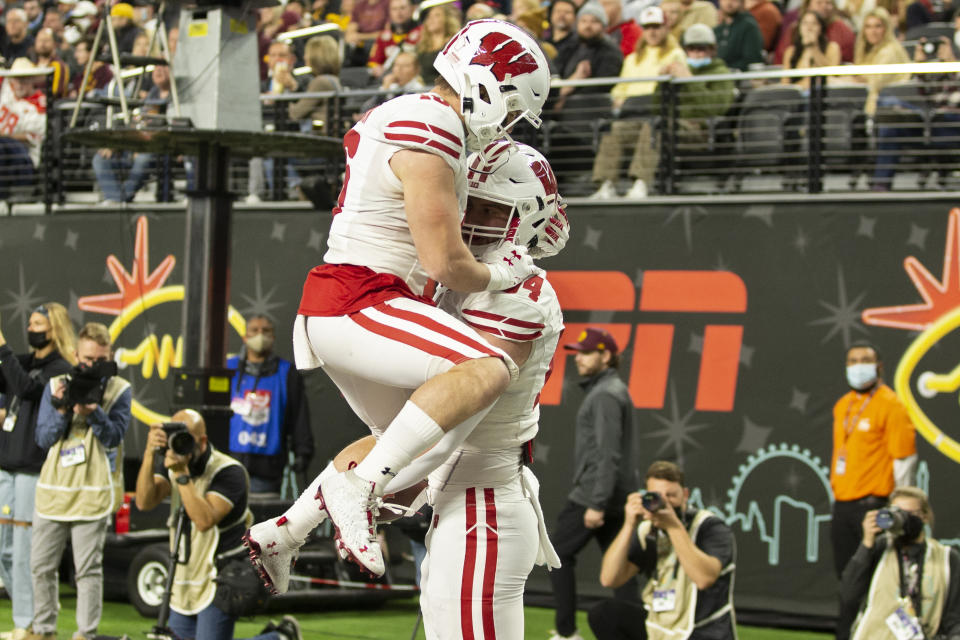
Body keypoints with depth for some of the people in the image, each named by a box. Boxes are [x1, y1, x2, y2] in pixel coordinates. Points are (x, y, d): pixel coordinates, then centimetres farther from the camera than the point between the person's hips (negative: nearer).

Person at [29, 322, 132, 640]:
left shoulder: (119, 390, 2)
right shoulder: (56, 385, 8)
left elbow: (114, 437, -7)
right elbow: (43, 438, 4)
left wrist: (93, 412, -22)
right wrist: (61, 410, -13)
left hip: (93, 493, -3)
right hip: (53, 491, 3)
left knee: (88, 569, -4)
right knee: (42, 566, 6)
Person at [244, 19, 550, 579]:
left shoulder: (398, 115, 17)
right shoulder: (431, 143, -16)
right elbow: (445, 263, -17)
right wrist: (497, 275, 2)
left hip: (334, 310, 11)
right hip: (357, 303, -11)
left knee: (415, 445, 22)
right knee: (487, 370, -28)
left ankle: (279, 537, 24)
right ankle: (358, 489, -27)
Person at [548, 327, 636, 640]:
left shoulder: (605, 395, -15)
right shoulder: (611, 389, 18)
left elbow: (608, 454, -22)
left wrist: (597, 504, -25)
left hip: (592, 494, -10)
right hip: (616, 497, 10)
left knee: (558, 555, -1)